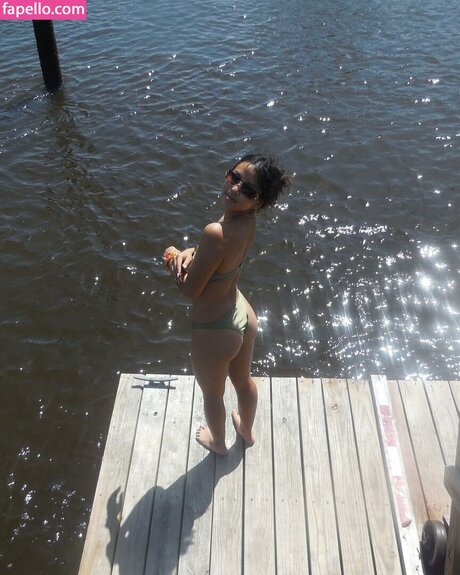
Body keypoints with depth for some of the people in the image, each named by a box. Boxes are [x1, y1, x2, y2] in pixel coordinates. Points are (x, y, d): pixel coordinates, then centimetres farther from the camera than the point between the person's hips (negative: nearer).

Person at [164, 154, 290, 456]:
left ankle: (218, 443, 56)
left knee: (213, 394, 26)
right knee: (243, 380, 34)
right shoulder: (248, 220, -12)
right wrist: (191, 252, -15)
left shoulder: (217, 233, -37)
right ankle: (247, 430, 63)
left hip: (214, 332, -7)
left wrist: (173, 257, -8)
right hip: (243, 314, 7)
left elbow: (191, 289, -26)